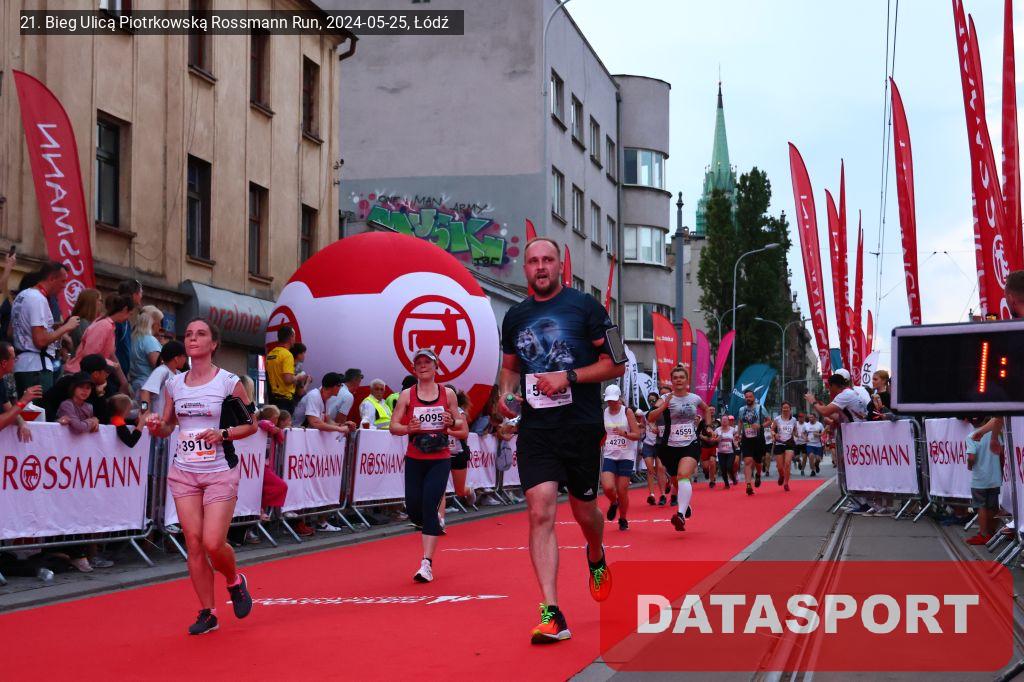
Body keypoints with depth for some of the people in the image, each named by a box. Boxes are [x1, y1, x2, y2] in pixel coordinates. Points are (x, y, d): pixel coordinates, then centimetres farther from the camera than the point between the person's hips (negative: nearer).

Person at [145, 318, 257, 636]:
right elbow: (166, 427, 15)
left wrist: (223, 434, -17)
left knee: (213, 543, -12)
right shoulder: (174, 384, 7)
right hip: (183, 472, 4)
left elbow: (251, 425, 0)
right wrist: (156, 426, -8)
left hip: (220, 472, -4)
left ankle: (235, 581, 21)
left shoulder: (229, 382, -5)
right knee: (194, 543, 0)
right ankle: (207, 613, 11)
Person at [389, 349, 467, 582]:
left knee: (429, 506, -14)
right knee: (413, 509, 2)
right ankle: (434, 524, 40)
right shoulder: (407, 395, 1)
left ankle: (426, 563, -13)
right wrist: (408, 428, -22)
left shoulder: (447, 393, 3)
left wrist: (451, 423, -11)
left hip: (440, 460, -2)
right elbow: (393, 426, -2)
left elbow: (463, 428, 10)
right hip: (414, 459, 2)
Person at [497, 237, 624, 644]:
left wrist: (569, 376, -16)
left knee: (583, 511, 10)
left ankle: (596, 559, 48)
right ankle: (552, 615, -15)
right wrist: (506, 393, 5)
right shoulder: (515, 316, 10)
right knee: (540, 513, -12)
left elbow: (615, 365, -3)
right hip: (535, 428, 2)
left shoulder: (585, 306, -2)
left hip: (581, 426, -2)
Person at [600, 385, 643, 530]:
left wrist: (624, 434, -24)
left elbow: (638, 435, -7)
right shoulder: (603, 413, 5)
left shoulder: (627, 412, -4)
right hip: (609, 456, 2)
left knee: (622, 491, -2)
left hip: (626, 456, -2)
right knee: (607, 487, -17)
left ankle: (623, 520, 20)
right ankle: (614, 503, 18)